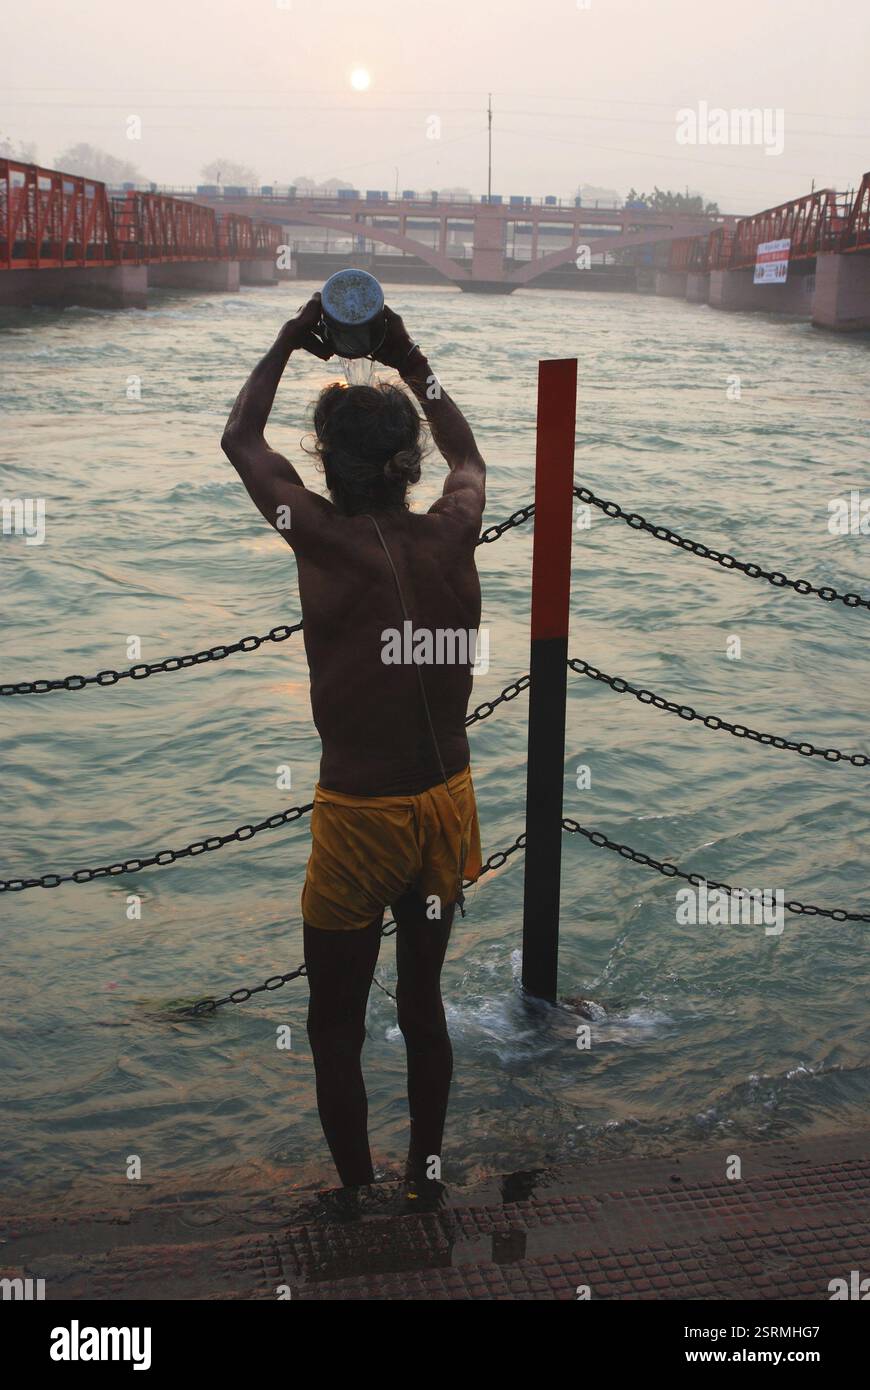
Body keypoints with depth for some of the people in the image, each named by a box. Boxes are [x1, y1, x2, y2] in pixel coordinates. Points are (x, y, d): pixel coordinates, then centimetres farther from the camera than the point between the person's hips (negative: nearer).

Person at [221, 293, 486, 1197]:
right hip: (444, 806, 5)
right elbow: (468, 457, 19)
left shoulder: (329, 541, -17)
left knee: (335, 1026, 11)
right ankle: (424, 1181, 35)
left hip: (359, 816, -5)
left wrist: (289, 344, 12)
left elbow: (239, 441, 2)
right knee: (423, 1002, 21)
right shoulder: (451, 536, -6)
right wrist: (410, 362, 21)